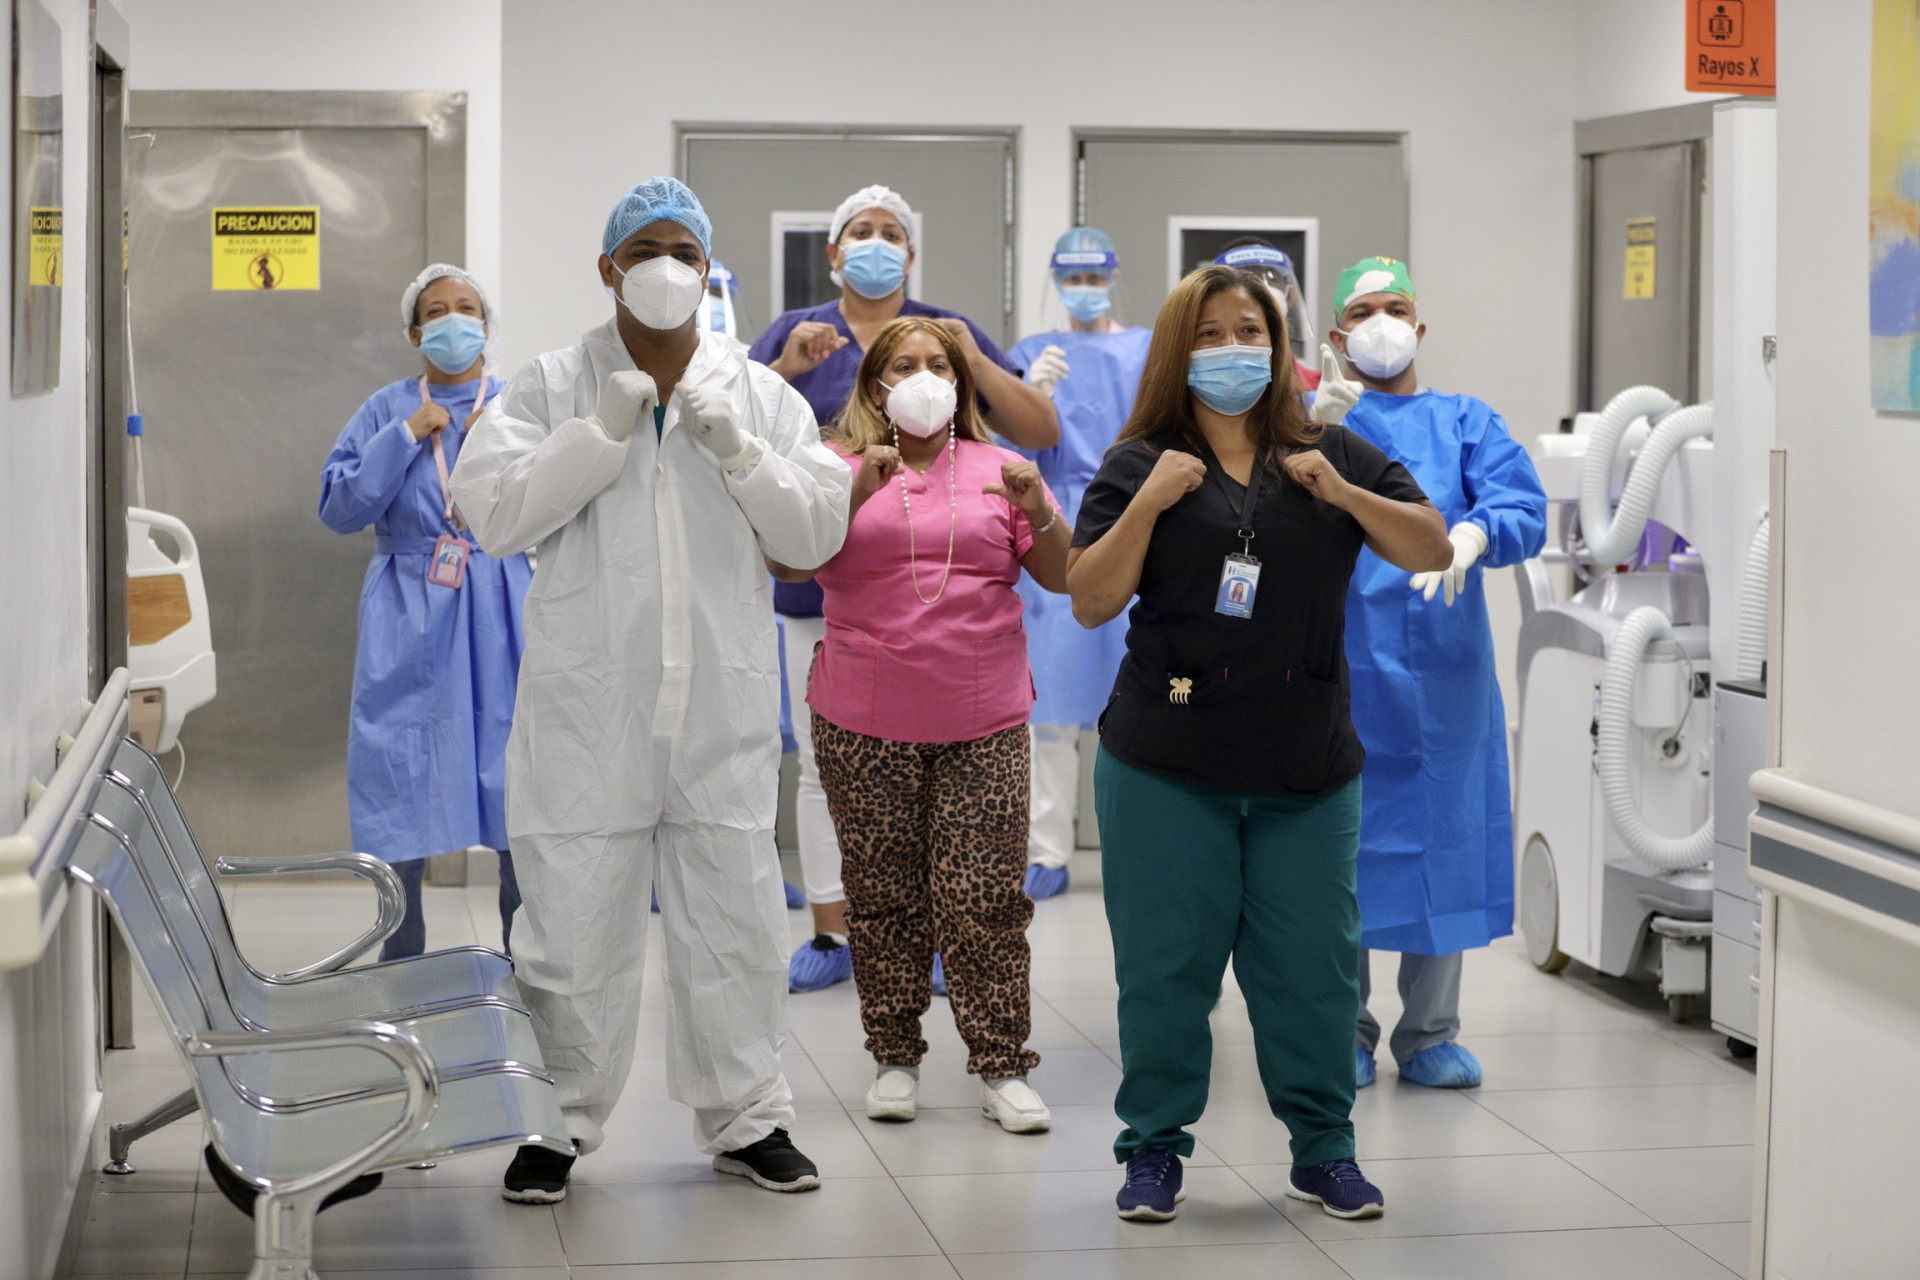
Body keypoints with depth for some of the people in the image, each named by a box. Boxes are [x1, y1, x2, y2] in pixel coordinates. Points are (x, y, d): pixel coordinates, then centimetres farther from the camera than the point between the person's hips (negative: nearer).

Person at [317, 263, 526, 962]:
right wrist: (404, 438, -8)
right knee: (401, 789, 2)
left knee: (517, 789, -2)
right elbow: (338, 508, -2)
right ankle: (401, 968, 13)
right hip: (408, 620, 1)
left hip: (503, 617, 0)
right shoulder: (385, 411, 8)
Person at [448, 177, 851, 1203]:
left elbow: (817, 532, 3)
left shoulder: (761, 395, 9)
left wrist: (737, 449, -11)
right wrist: (604, 432, -15)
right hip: (587, 711, -2)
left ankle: (745, 1118, 22)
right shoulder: (549, 387, 3)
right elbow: (493, 512, -9)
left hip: (722, 710, 2)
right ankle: (558, 1122, 18)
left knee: (735, 924, 9)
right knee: (574, 925, 4)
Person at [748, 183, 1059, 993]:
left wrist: (978, 364, -15)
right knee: (823, 761, 4)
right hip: (820, 583, 1)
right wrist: (783, 371, -19)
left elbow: (1040, 431, 0)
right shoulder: (795, 333, 7)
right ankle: (831, 934, 13)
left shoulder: (948, 332, 6)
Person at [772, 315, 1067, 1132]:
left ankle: (1002, 1067, 3)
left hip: (984, 725, 1)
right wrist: (857, 491, -21)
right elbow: (788, 561, -9)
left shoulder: (997, 470, 10)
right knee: (883, 899, 5)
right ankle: (894, 1058, 15)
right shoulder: (840, 467, 5)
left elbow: (1064, 579, 6)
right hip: (866, 725, 0)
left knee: (984, 899, -3)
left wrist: (1037, 511, -12)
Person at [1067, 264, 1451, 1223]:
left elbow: (1434, 549, 6)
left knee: (1312, 965, 6)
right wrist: (1148, 502, -15)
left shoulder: (1331, 455, 9)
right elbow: (1090, 602, -4)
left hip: (1307, 772, 2)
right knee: (1165, 962, 4)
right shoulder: (1140, 464, 3)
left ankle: (1324, 1150, 20)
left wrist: (1348, 495, -9)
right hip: (1166, 768, -1)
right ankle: (1153, 1148, 17)